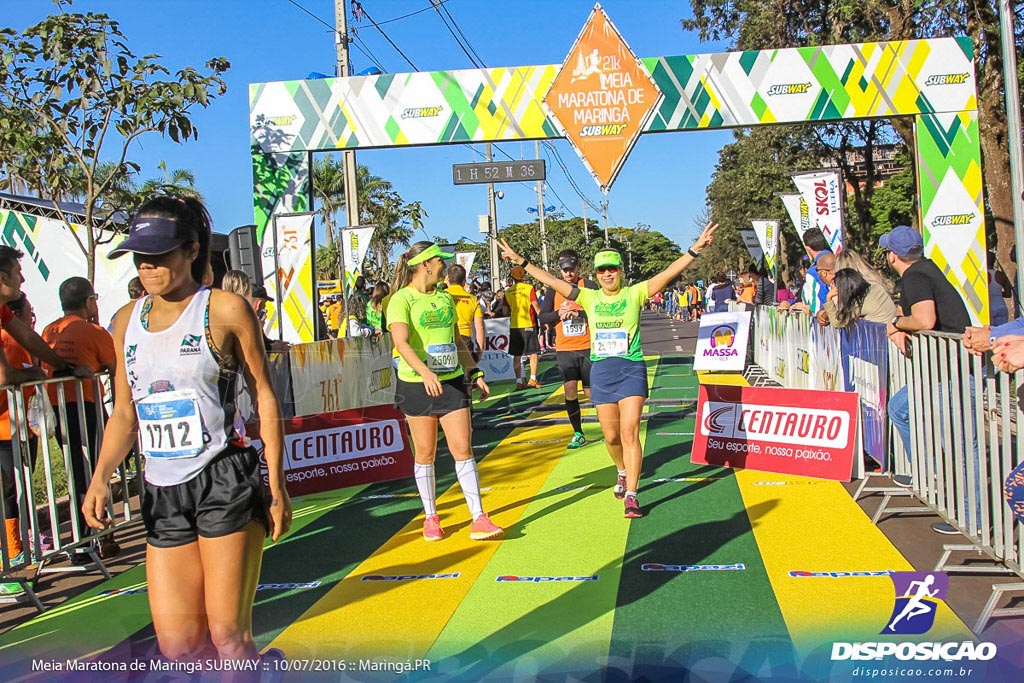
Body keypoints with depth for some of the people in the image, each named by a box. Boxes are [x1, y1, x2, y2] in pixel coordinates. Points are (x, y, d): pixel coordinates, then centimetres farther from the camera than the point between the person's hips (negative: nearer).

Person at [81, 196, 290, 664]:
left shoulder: (225, 309, -4)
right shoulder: (127, 320, 12)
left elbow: (264, 395, -2)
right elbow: (124, 412, 16)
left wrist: (275, 485, -6)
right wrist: (100, 477, 0)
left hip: (225, 484, -5)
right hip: (161, 492, 5)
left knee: (228, 637, -4)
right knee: (177, 646, 5)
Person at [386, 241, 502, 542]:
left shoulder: (445, 298, 13)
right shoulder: (402, 299, -8)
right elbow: (401, 342, -23)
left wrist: (475, 373, 15)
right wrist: (425, 372, -38)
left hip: (452, 382, 4)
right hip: (416, 385, -4)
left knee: (463, 450, -2)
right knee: (425, 453, 5)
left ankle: (479, 519, 0)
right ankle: (431, 517, 20)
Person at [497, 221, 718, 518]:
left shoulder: (635, 293, 0)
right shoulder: (589, 297, 7)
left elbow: (669, 273, -8)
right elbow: (551, 281, 7)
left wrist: (695, 249, -18)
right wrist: (520, 261, 6)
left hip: (631, 368, -3)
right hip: (601, 370, 3)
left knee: (630, 431, -11)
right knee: (611, 435, 11)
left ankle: (631, 495, -9)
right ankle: (622, 472, 41)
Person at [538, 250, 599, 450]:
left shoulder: (589, 286, -2)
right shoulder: (553, 289, 5)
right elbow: (542, 316, 4)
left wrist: (578, 313, -22)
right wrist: (559, 313, -13)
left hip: (588, 348, -2)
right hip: (564, 349, 2)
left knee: (591, 392, 3)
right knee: (570, 390, -4)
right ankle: (578, 433, 7)